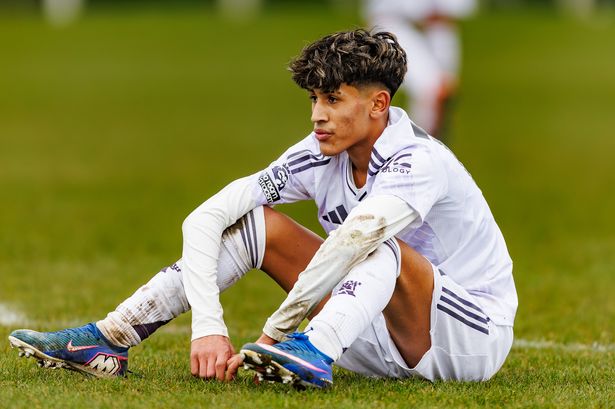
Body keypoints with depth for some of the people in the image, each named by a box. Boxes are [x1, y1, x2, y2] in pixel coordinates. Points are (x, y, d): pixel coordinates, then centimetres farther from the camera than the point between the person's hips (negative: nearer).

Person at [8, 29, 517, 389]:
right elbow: (203, 219, -12)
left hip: (474, 337, -6)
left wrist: (272, 335, -37)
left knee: (378, 243, -33)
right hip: (375, 340, 6)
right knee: (256, 222, -4)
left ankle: (314, 355, -57)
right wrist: (208, 325, -26)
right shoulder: (320, 155, -4)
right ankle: (111, 337, -10)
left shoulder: (420, 160, -24)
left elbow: (343, 248, -39)